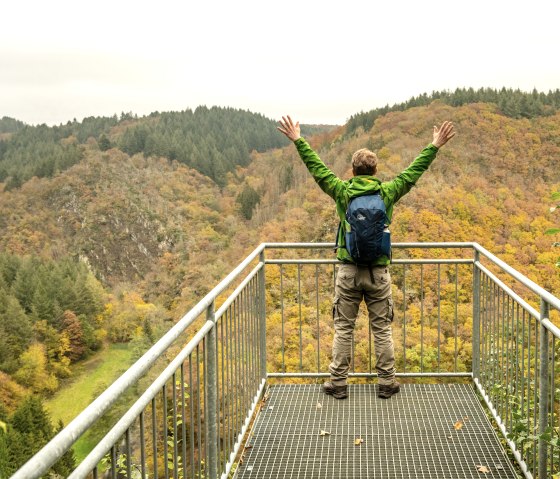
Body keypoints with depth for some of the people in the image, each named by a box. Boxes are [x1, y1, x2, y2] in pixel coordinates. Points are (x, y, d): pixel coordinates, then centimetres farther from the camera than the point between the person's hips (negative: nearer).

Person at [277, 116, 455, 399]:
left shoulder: (342, 192, -3)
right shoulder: (388, 192, -2)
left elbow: (316, 167, 5)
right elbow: (415, 171, 8)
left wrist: (297, 140, 15)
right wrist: (435, 146, 20)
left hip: (348, 271, 0)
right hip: (379, 272, 0)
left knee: (343, 328, 7)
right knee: (382, 329, 8)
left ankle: (338, 383, 11)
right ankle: (386, 383, 14)